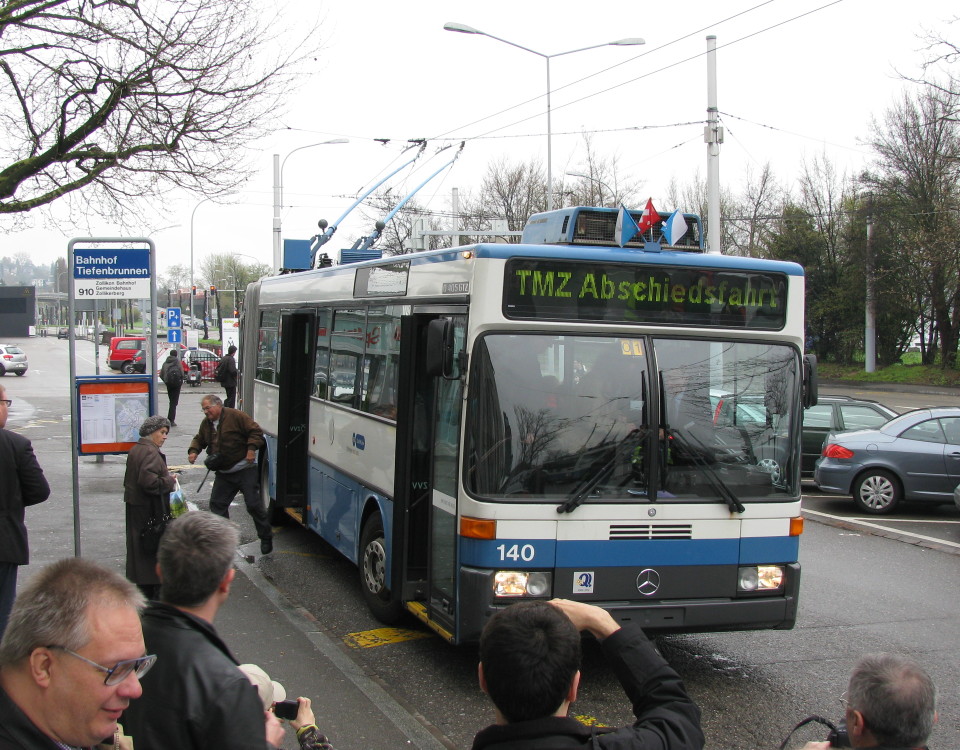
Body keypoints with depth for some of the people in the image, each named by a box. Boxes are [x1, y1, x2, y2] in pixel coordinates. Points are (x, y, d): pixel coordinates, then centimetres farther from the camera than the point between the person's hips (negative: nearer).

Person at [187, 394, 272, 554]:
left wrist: (251, 449, -23)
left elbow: (255, 431, -14)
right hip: (223, 473, 7)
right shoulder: (206, 423, 10)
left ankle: (266, 538, 8)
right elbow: (199, 439, 23)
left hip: (245, 470, -7)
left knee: (253, 504, -5)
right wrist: (193, 451, 4)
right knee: (217, 503, 5)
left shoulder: (236, 416, -13)